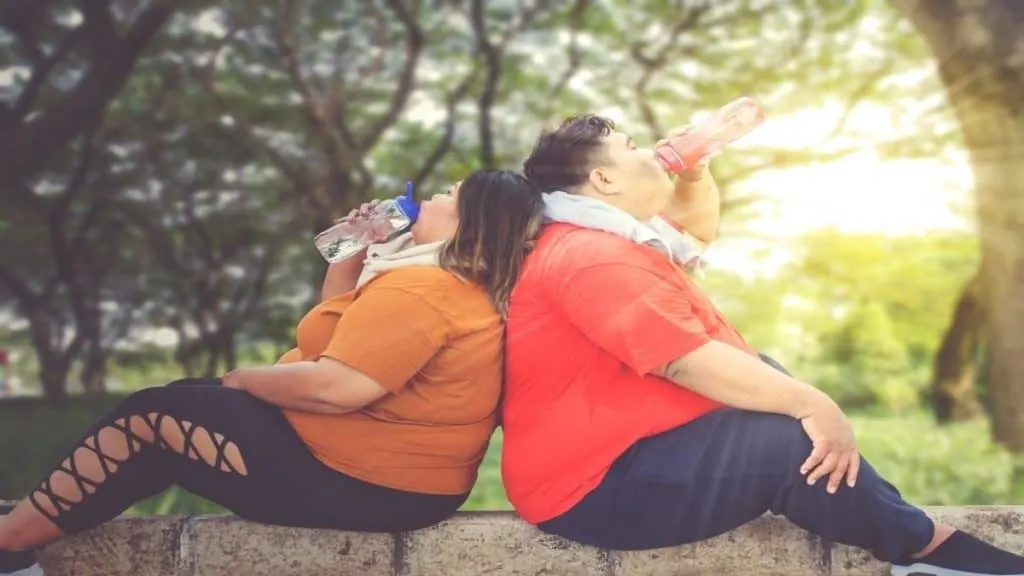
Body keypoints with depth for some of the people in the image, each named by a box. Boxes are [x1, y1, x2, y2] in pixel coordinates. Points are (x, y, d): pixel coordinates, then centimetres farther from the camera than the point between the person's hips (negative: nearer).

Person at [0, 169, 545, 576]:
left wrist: (244, 378, -11)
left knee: (147, 416, -3)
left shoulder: (420, 288, -21)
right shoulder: (462, 286, 12)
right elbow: (339, 327, 20)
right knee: (187, 400, 17)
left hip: (356, 481, -11)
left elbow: (333, 387, -28)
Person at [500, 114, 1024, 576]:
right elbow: (688, 362, -27)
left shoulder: (601, 243, 16)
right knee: (792, 441, -22)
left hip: (621, 446, 12)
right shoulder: (593, 256, -20)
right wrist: (813, 405, -25)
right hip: (593, 485, -12)